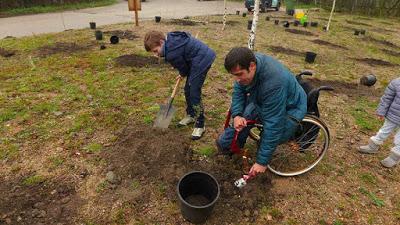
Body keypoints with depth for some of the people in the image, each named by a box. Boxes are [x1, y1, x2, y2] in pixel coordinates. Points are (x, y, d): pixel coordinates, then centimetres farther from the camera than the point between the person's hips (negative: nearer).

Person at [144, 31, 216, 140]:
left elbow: (183, 68, -8)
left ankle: (200, 125, 2)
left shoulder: (171, 53, -23)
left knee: (194, 94, -8)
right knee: (188, 90, 15)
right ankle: (191, 115, 32)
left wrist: (183, 74, 14)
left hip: (202, 61, -10)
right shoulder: (170, 38, 3)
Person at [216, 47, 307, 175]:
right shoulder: (248, 63, -20)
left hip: (289, 108, -6)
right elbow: (238, 90, -7)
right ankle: (226, 144, 2)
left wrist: (262, 161, -31)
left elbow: (273, 125, -37)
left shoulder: (273, 82, -40)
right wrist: (237, 115, -25)